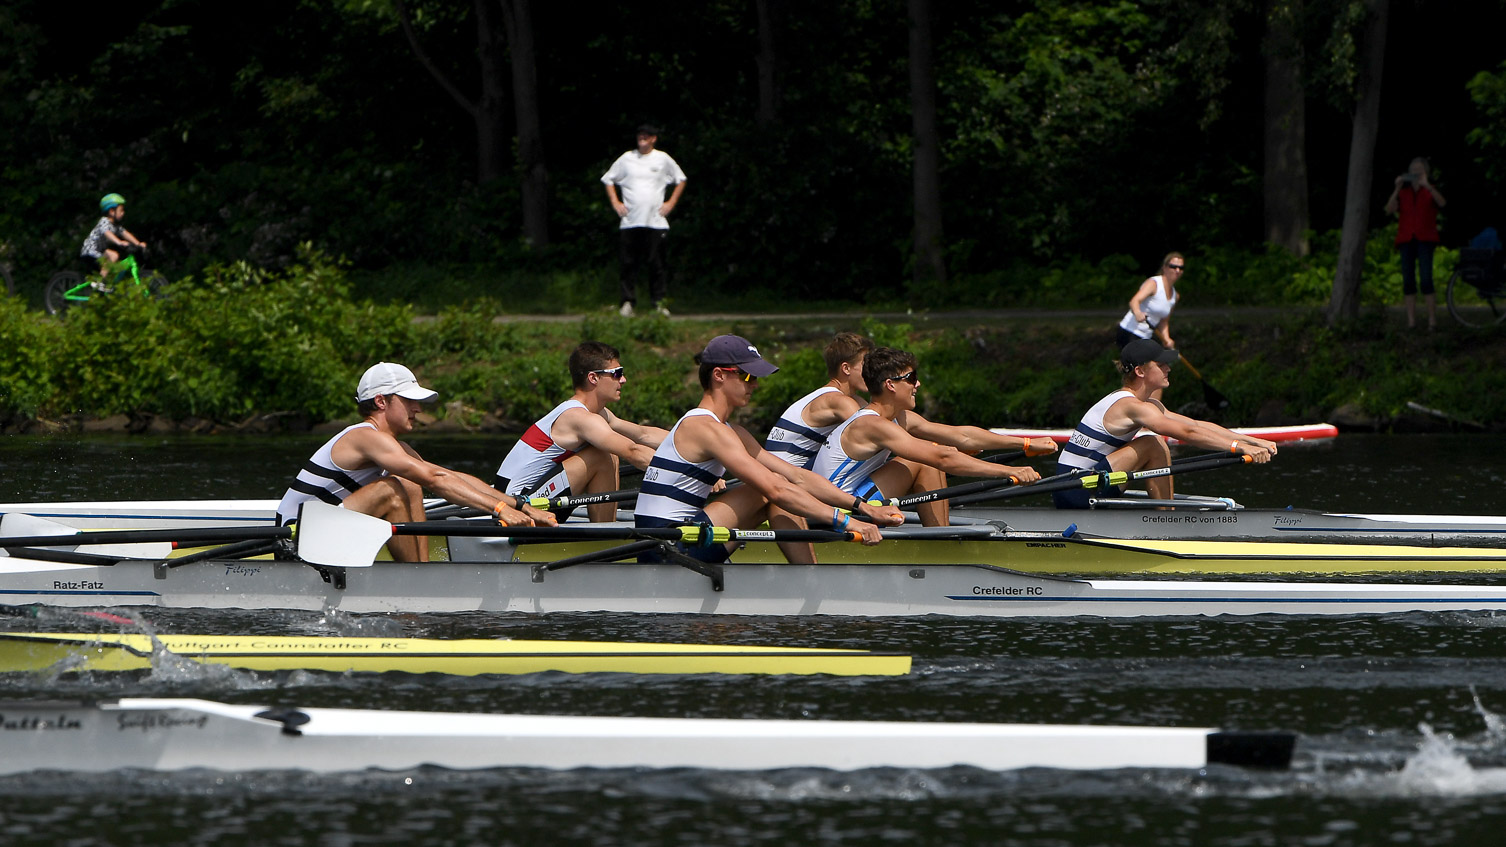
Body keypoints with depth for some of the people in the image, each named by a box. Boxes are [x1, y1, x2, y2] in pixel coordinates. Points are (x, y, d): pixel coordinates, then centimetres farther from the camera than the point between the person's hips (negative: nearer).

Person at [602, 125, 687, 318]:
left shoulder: (663, 159, 7)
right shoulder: (626, 159, 7)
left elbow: (681, 180, 19)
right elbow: (608, 180, 18)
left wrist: (671, 203, 10)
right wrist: (615, 203, 7)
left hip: (656, 222, 0)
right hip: (630, 221, 0)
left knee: (656, 264, -3)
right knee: (629, 264, -2)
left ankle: (659, 302, 2)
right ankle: (628, 302, 1)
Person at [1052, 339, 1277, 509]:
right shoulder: (1131, 406, -16)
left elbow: (1197, 425, 13)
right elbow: (1187, 433, -25)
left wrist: (1255, 441, 8)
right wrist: (1241, 447, -27)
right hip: (1076, 492, -10)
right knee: (1154, 445, -14)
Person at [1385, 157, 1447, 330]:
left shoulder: (1430, 190, 9)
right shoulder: (1402, 191, 14)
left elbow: (1442, 203, -13)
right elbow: (1389, 210, -1)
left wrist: (1427, 186, -23)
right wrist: (1397, 189, -11)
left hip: (1425, 239, -3)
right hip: (1406, 239, 3)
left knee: (1426, 278, -14)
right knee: (1408, 280, -3)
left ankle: (1432, 320, -12)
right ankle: (1411, 321, -3)